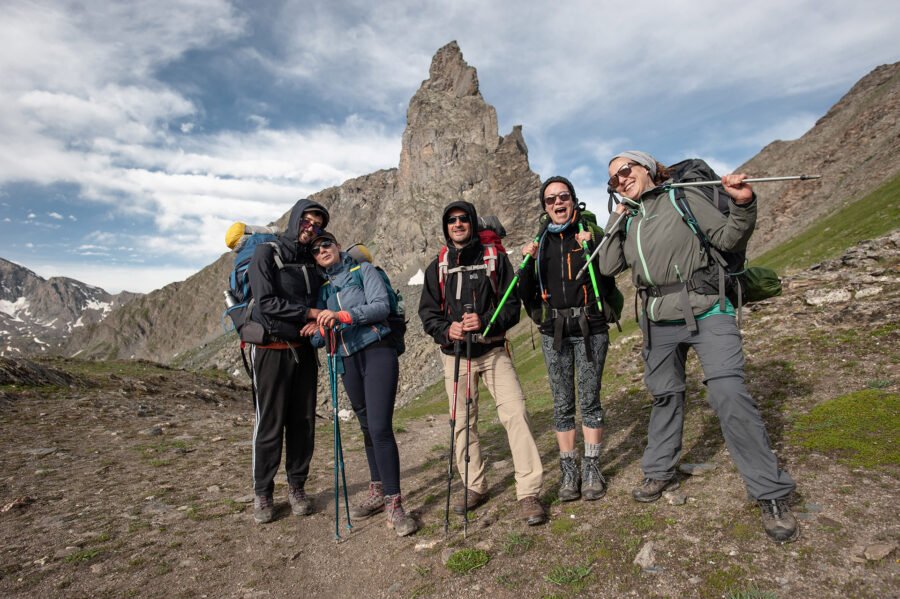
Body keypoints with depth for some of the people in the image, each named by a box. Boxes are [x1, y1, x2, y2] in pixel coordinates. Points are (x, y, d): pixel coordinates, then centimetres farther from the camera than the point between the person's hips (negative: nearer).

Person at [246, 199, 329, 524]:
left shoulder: (312, 260, 12)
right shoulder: (266, 254, -5)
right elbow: (266, 301, -16)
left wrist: (318, 322, -8)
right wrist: (308, 312, -17)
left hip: (304, 350, 5)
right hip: (272, 350, -5)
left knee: (303, 421, 8)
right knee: (270, 423, -1)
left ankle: (296, 486, 22)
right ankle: (262, 492, 15)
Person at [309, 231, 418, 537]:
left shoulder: (363, 270, 4)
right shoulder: (321, 287, 18)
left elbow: (382, 305, -11)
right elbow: (318, 336, 13)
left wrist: (343, 315, -21)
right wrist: (323, 328, -11)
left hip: (377, 352, -5)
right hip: (348, 361, 5)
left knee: (380, 428, -14)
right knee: (367, 427, 13)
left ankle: (394, 504, -7)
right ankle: (377, 492, 26)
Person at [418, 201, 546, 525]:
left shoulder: (495, 258, 1)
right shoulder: (438, 267, 7)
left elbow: (512, 304, -4)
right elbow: (427, 311, 5)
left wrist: (485, 321, -22)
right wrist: (446, 329, -16)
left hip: (493, 351, -2)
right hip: (455, 354, 3)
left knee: (515, 413, -12)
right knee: (462, 423, 9)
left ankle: (528, 492, -2)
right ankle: (475, 486, 26)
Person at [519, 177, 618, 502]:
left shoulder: (591, 234, 2)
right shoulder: (540, 242, 11)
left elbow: (609, 284, -8)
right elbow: (526, 295, 9)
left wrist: (591, 249, -18)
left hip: (590, 328, -2)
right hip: (554, 332, 3)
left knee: (590, 401, 3)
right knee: (562, 405, 7)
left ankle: (592, 470, 17)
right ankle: (569, 472, 18)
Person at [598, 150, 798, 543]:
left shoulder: (683, 199, 0)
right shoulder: (627, 221, 11)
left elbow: (728, 239, -4)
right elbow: (608, 267, 1)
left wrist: (743, 204, -21)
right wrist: (616, 221, -2)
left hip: (705, 312, -4)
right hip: (658, 321, 5)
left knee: (729, 394, -16)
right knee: (665, 396, 15)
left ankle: (772, 495, -2)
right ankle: (660, 471, 33)